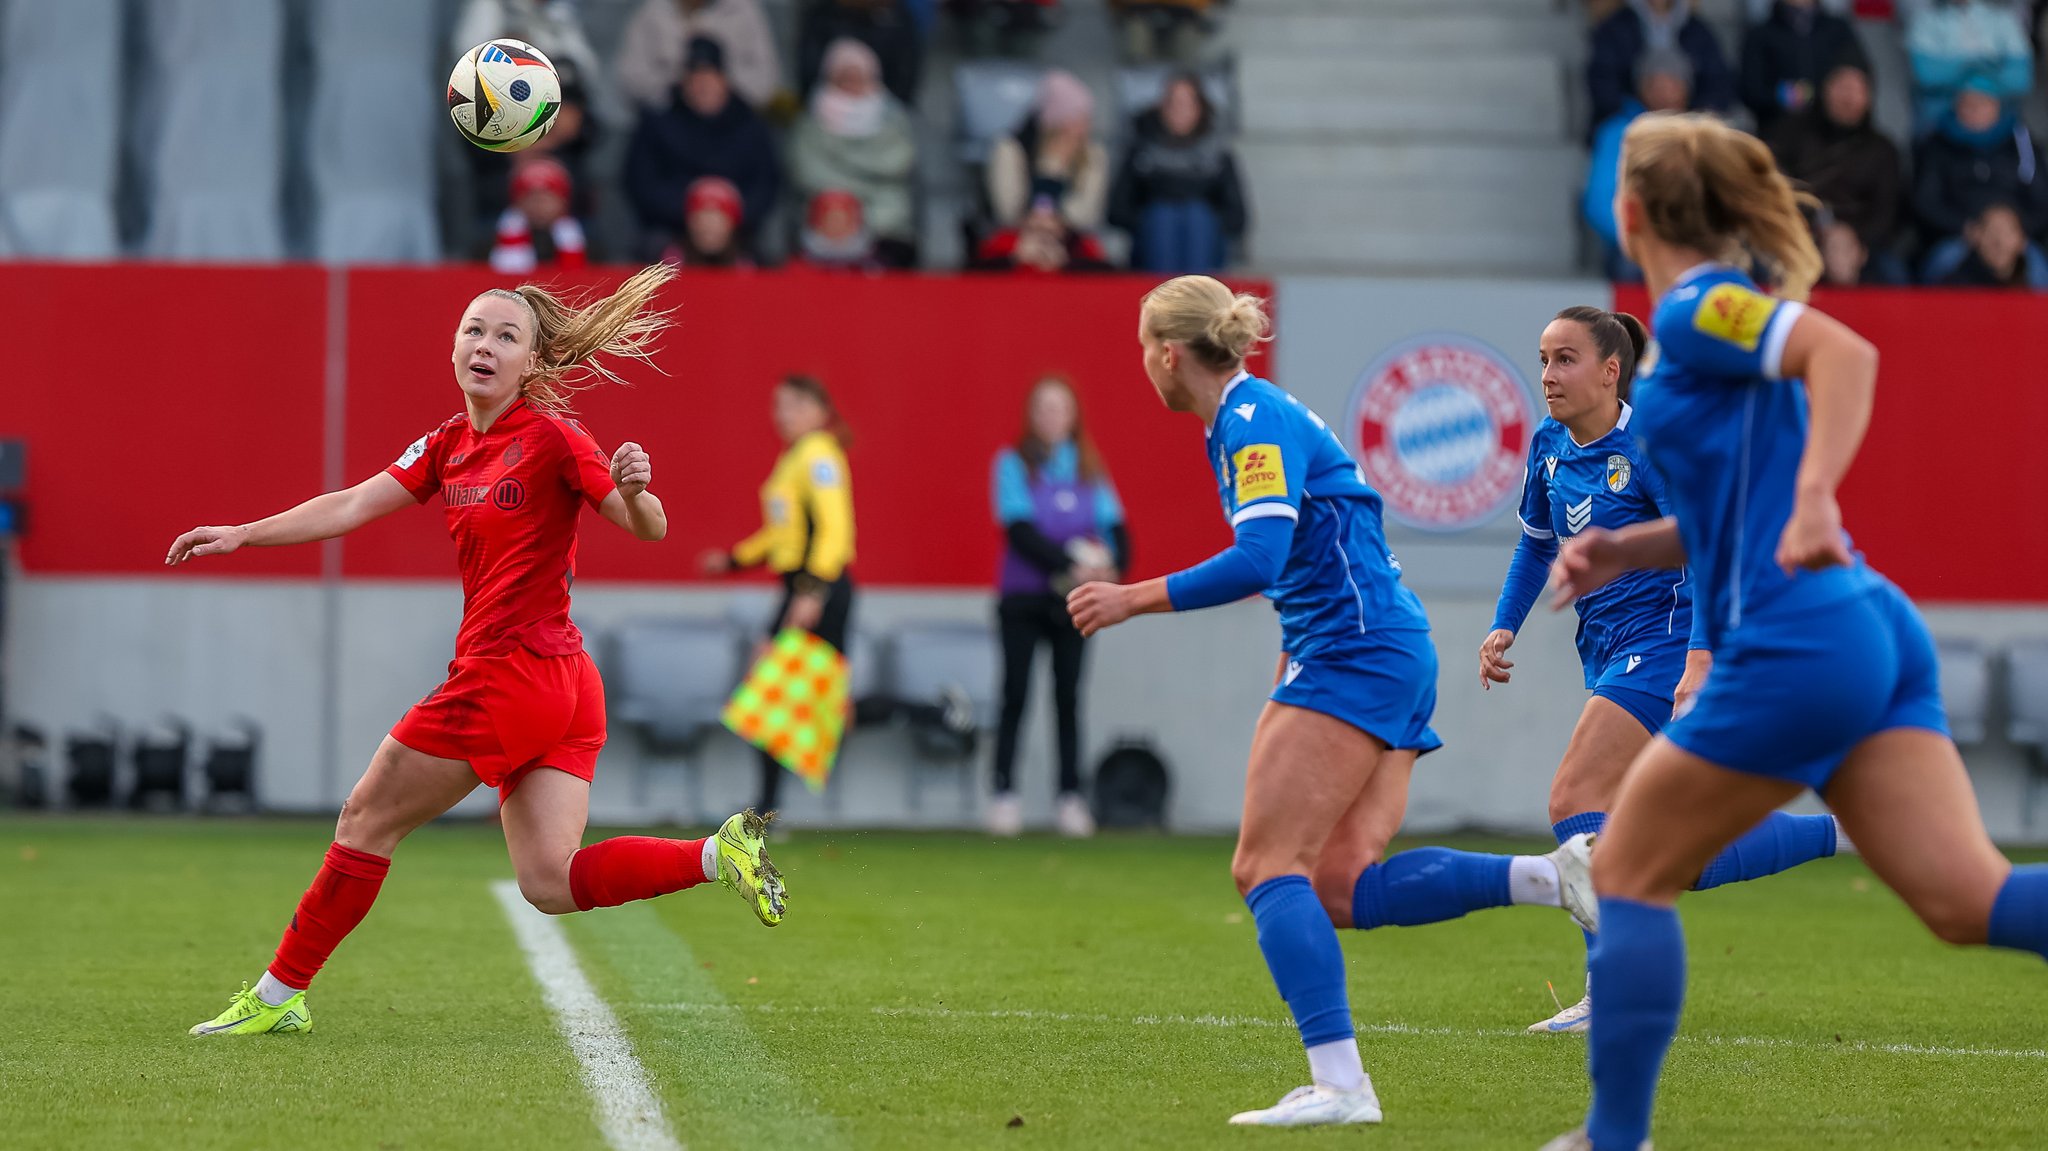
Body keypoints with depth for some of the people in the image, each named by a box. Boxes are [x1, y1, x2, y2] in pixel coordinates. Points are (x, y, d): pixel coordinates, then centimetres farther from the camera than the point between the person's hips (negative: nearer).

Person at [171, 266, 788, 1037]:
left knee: (366, 822, 3)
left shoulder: (553, 439, -10)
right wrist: (240, 535, 4)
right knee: (549, 883, 0)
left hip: (508, 677, -8)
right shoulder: (449, 446, 13)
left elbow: (650, 528, -12)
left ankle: (278, 995, 14)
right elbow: (352, 506, 11)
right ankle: (718, 855, -2)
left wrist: (634, 490, -35)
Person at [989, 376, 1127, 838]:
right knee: (1016, 696, -4)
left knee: (1068, 697, 3)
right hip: (1024, 596, -3)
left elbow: (1115, 527, 3)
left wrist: (1114, 567, -17)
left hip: (1073, 600, 3)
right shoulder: (1013, 464, -2)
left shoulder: (1090, 469, 9)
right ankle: (1004, 795, -3)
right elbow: (1020, 529, -12)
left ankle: (1070, 797, 4)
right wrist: (1070, 567, -20)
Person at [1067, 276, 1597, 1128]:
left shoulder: (1256, 421, -12)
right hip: (1387, 656, 10)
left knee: (1268, 865, -12)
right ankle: (1553, 875, -7)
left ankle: (1339, 1083, -21)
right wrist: (1291, 666, 26)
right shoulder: (1237, 424, 18)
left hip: (1358, 657, -10)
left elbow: (1258, 559, -24)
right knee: (1342, 888, 1)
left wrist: (1134, 600, -19)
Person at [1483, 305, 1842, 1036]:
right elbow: (1537, 543, 24)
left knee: (1575, 801, -20)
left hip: (1663, 645, -8)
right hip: (1609, 653, 8)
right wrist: (1504, 626, 11)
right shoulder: (1549, 446, 7)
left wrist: (1699, 664, -30)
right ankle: (1837, 832, 24)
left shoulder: (1651, 446, -15)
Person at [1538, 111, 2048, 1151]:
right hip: (1873, 634, 9)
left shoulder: (1697, 311, -7)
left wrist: (1813, 499, -34)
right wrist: (1624, 550, 17)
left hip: (1793, 647, -9)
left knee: (1629, 872, 7)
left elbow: (1843, 350, -24)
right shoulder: (1710, 319, 22)